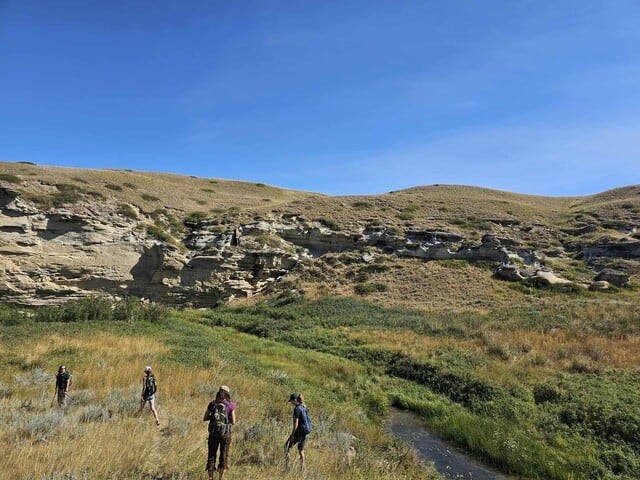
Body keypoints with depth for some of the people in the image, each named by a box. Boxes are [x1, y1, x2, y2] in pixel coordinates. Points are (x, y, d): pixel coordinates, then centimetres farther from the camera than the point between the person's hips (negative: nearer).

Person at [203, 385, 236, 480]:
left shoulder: (212, 404, 2)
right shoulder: (231, 405, -6)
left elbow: (204, 418, 8)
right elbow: (233, 422, -5)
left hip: (213, 433, 2)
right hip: (225, 434, -2)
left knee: (211, 456, 17)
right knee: (224, 457, 14)